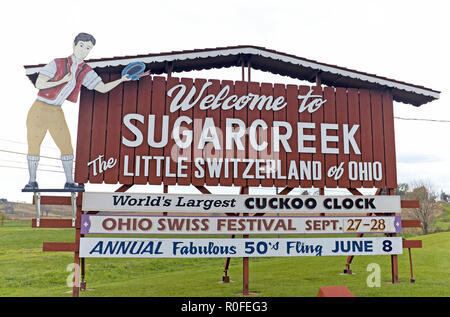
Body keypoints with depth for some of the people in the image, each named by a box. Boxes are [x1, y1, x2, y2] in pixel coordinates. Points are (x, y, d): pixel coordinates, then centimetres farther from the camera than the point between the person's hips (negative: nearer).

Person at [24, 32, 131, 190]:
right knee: (33, 146, 1)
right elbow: (38, 84, -12)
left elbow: (103, 88, 0)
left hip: (56, 113, 4)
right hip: (39, 110, -3)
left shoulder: (86, 72, 2)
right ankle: (32, 181, 16)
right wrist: (62, 81, -20)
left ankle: (69, 182, 9)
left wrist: (121, 80, -11)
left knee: (67, 146, -1)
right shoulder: (57, 64, -10)